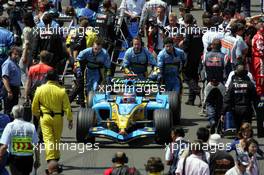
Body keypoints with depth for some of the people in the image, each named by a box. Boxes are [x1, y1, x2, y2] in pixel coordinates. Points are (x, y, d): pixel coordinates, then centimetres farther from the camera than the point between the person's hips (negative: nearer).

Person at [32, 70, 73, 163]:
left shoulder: (40, 89, -5)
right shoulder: (61, 91, -10)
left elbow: (34, 106, 4)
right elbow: (67, 107, -7)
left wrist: (37, 115, 23)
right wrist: (70, 120, 3)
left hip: (45, 117, 0)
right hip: (58, 117, 0)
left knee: (48, 139, -2)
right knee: (56, 139, 17)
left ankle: (51, 160, -15)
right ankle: (56, 158, 31)